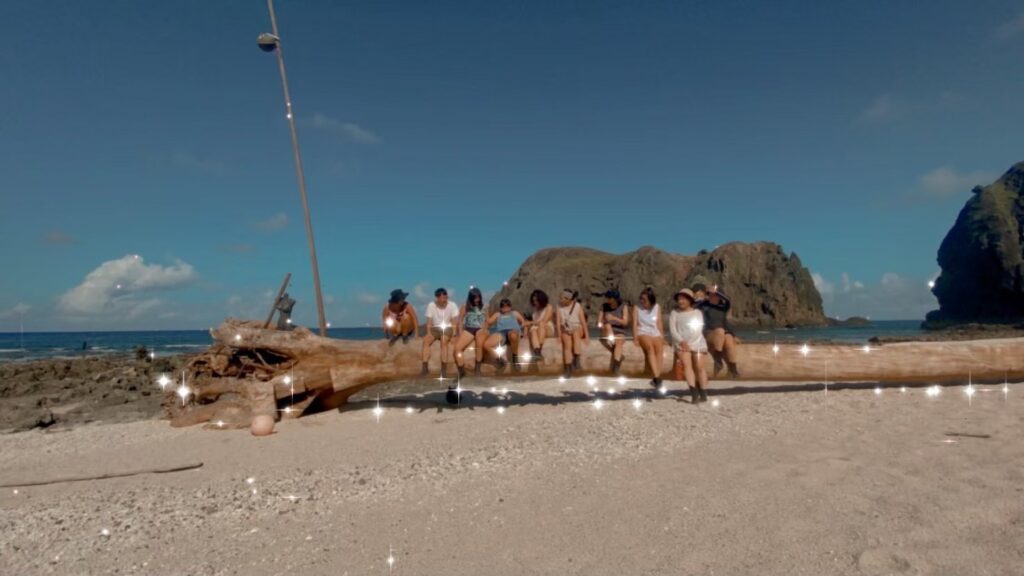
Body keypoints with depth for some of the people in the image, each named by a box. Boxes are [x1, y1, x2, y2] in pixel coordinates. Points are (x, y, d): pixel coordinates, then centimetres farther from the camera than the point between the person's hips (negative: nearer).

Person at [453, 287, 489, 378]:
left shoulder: (484, 307, 12)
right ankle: (462, 371, -13)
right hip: (468, 329, 1)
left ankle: (477, 368, -19)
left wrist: (485, 330, -2)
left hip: (480, 329, -1)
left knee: (479, 344, -35)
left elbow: (487, 321, 15)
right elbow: (460, 321, 9)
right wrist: (460, 334, -1)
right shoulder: (465, 307, 11)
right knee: (457, 347, -23)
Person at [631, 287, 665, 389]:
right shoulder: (637, 308, 4)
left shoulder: (657, 308, 11)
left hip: (655, 333, 3)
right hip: (643, 333, -3)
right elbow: (635, 324, -2)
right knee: (650, 348, -34)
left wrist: (662, 337, 7)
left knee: (659, 349, -29)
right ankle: (657, 377, -44)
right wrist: (635, 338, -12)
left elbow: (659, 323, 13)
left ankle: (656, 378, -34)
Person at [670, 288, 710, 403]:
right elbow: (672, 329, -1)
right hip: (681, 344, -1)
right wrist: (682, 341, -16)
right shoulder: (674, 313, 10)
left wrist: (689, 343, -6)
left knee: (700, 366, -7)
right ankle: (694, 393, -26)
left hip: (697, 343, 1)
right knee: (687, 364, -18)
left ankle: (703, 394, 2)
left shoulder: (698, 313, 15)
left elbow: (699, 329, 8)